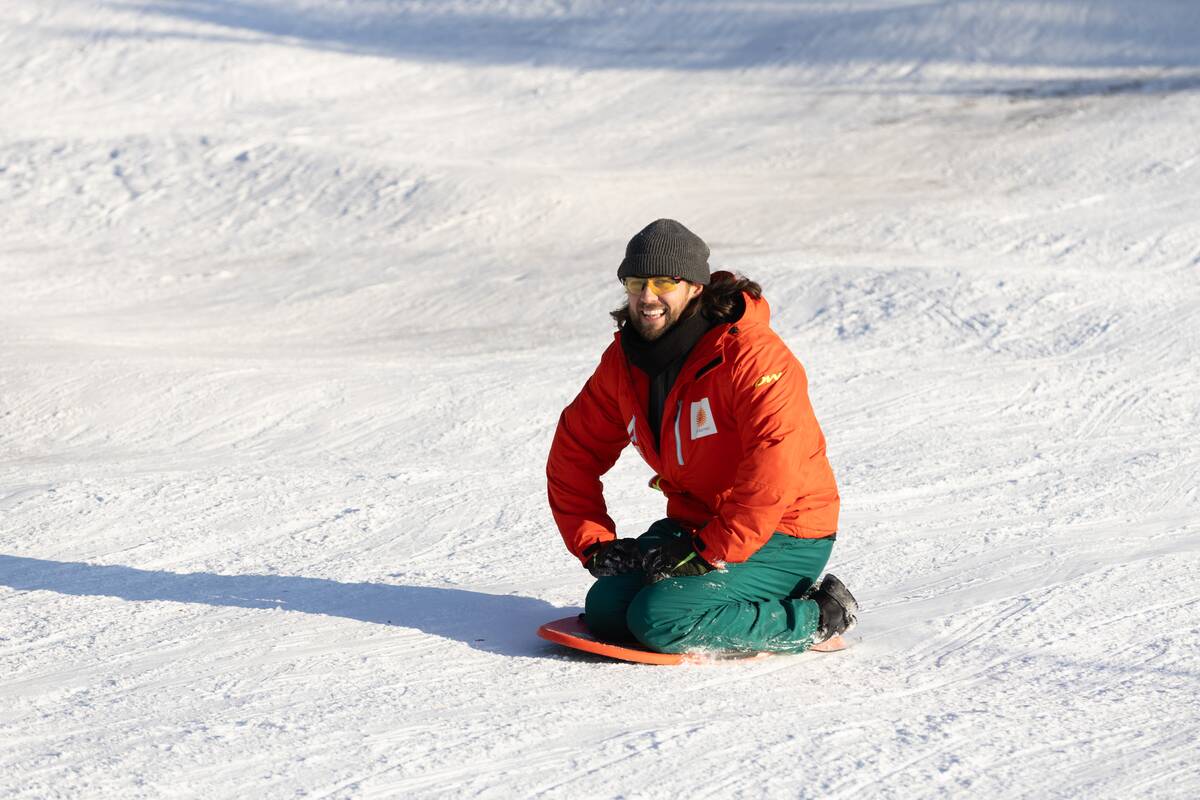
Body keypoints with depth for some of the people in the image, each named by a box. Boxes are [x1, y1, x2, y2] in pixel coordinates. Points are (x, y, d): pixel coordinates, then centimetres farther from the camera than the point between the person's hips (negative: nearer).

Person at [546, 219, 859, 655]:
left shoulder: (750, 353, -22)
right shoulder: (624, 361, 1)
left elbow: (774, 468, -31)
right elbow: (576, 451, 10)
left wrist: (708, 552, -30)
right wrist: (594, 545, -2)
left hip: (782, 535, -8)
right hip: (693, 522, 8)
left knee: (662, 619, -25)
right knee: (605, 610, -7)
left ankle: (816, 617, -8)